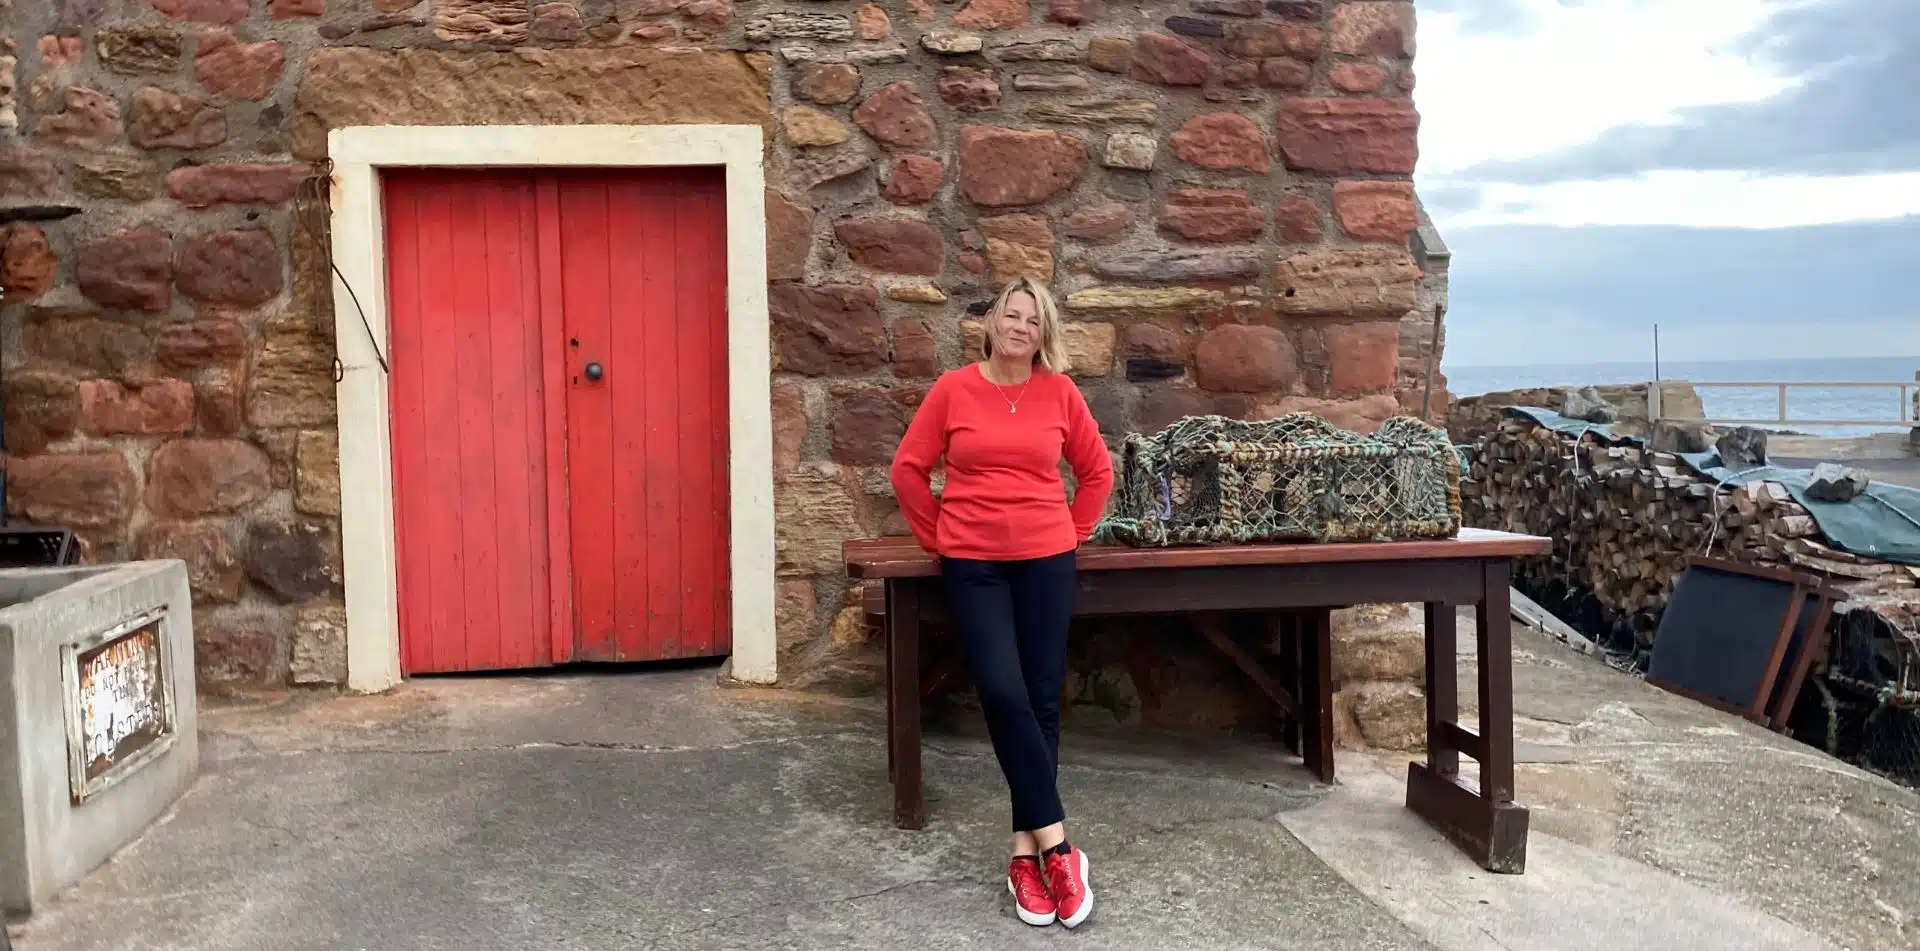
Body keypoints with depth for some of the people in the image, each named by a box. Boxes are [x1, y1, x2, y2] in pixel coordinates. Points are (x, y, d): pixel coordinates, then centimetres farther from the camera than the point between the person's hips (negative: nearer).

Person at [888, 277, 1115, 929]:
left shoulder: (1060, 392, 2)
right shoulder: (953, 389, -1)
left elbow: (1097, 471, 13)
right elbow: (909, 468, 5)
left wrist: (1072, 531, 8)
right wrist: (938, 537, 5)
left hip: (1046, 561, 2)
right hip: (973, 565, -1)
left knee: (1041, 700, 2)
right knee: (1003, 694, -13)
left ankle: (1026, 850, 12)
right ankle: (1056, 846, -4)